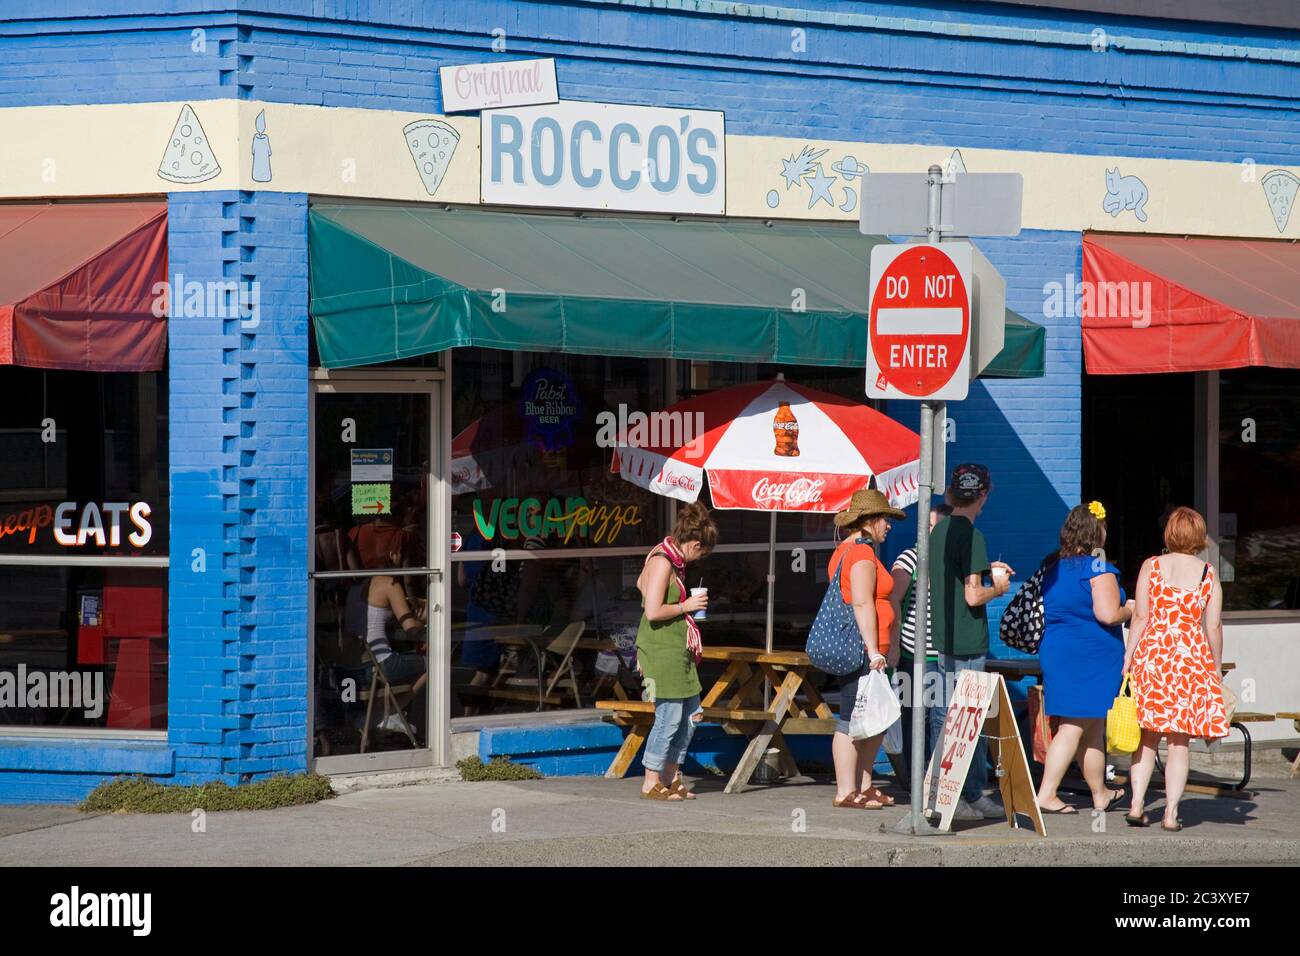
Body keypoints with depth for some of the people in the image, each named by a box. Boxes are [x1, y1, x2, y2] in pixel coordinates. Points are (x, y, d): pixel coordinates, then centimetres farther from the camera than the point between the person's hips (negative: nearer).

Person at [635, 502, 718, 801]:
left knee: (691, 714, 13)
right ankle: (651, 784, 2)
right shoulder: (663, 562, -18)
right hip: (661, 650, -11)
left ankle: (670, 779, 22)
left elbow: (641, 584, 29)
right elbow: (653, 611, -25)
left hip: (677, 650, 11)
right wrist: (686, 606, -12)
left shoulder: (671, 558, 12)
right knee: (669, 716, -6)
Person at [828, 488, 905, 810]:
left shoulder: (844, 551, 20)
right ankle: (845, 793, -9)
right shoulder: (862, 552, -11)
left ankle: (863, 786, 17)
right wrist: (873, 650, -22)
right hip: (862, 650, -11)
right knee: (853, 720, -9)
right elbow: (862, 603, -19)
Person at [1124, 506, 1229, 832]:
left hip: (1151, 655, 1)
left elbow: (1140, 618, -2)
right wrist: (1217, 669, 12)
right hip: (1192, 657, -1)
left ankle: (1136, 805, 2)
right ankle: (1171, 813, 0)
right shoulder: (1208, 574, 1)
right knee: (1179, 741, 3)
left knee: (1147, 737, 9)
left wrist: (1128, 659, 3)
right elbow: (1214, 628, 1)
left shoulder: (1151, 566, 1)